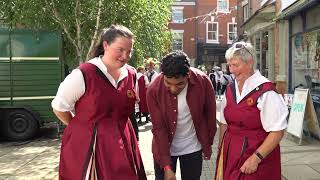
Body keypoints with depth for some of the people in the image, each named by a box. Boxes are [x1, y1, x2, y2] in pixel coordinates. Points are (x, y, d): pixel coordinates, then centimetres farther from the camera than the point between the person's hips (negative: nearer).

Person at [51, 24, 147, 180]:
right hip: (86, 146, -4)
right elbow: (59, 107, -6)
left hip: (121, 143, 5)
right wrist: (83, 128, 3)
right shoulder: (83, 75, -16)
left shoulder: (132, 75, 2)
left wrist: (112, 127, 9)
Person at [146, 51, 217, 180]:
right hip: (164, 148, -1)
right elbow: (159, 128, -18)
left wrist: (208, 144, 4)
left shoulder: (203, 81, -18)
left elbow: (210, 115, -4)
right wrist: (166, 166, -19)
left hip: (193, 147, 1)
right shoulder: (154, 90, -20)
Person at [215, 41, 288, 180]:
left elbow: (277, 132, -17)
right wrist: (221, 151, 8)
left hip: (258, 155, -5)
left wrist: (256, 158, -19)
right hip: (230, 153, 6)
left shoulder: (265, 92, -16)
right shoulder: (230, 89, 4)